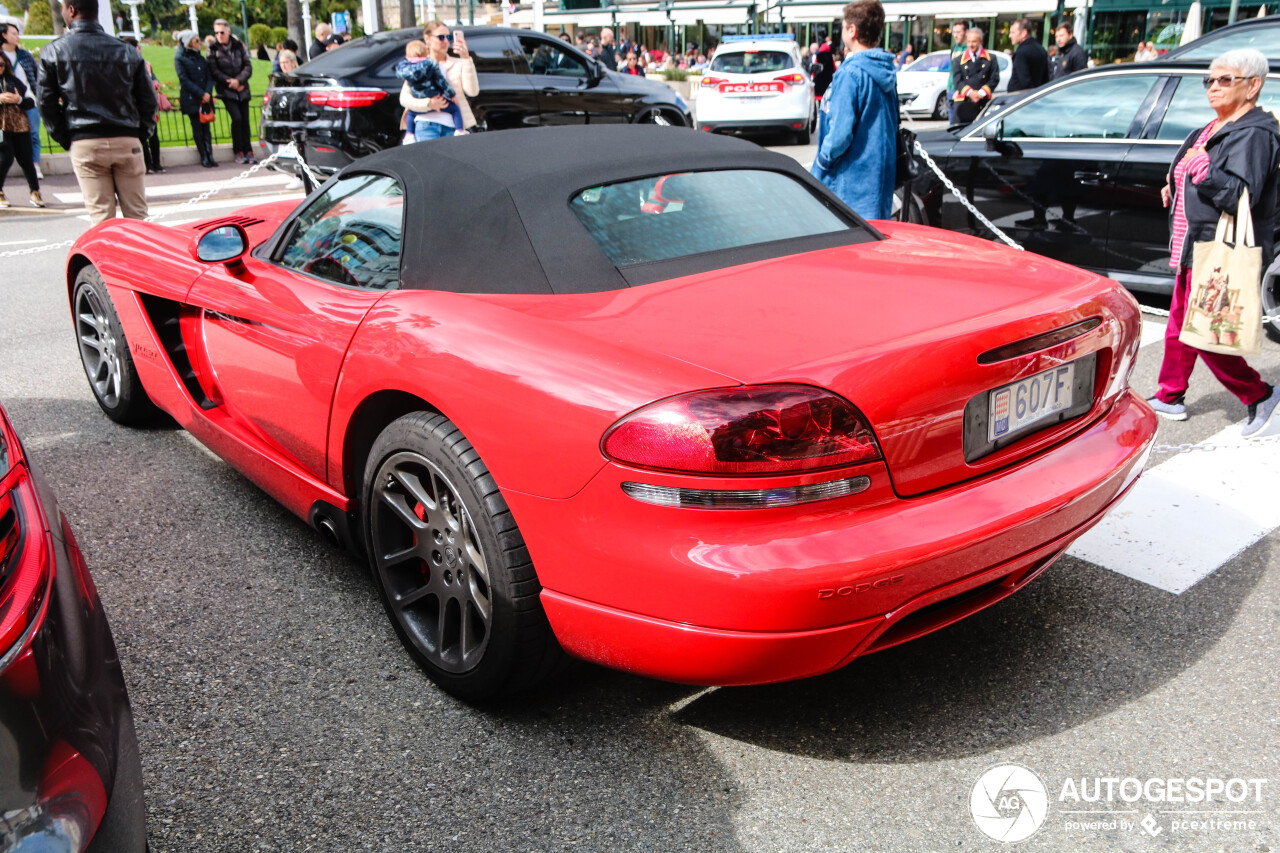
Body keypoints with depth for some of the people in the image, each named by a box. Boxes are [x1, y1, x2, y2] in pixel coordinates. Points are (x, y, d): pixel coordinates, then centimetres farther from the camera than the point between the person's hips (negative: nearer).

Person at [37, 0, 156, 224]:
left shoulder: (53, 51, 2)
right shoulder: (127, 51, 6)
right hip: (127, 142, 1)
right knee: (136, 215, 6)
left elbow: (47, 104, 0)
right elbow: (148, 99, 6)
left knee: (101, 217, 1)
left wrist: (65, 140, 9)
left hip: (85, 144, -1)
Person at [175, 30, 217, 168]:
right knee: (197, 129, -2)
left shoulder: (200, 58, 15)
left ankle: (209, 157, 1)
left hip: (205, 98, 4)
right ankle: (204, 158, 2)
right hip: (191, 99, -4)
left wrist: (208, 92, -8)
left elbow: (209, 76, 9)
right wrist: (201, 94, -16)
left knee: (206, 128, 1)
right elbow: (184, 80, -9)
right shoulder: (179, 58, -2)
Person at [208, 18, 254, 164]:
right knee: (236, 118, -15)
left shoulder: (239, 45, 5)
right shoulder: (213, 49, -2)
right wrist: (230, 82, -12)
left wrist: (238, 80, -12)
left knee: (245, 120, 1)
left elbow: (248, 66, 2)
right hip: (226, 91, -3)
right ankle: (239, 152, -5)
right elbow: (214, 71, -4)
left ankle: (248, 151, 8)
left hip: (242, 89, 3)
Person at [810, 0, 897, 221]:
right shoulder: (886, 72, 10)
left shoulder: (850, 73, -17)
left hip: (852, 178, -8)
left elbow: (841, 131, -22)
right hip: (880, 175, 9)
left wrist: (822, 162, -6)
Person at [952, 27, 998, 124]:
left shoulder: (990, 59, 9)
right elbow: (957, 80, 2)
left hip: (984, 102, 0)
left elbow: (995, 79, 3)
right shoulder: (960, 59, 12)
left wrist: (981, 93, -12)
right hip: (964, 103, 1)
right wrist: (970, 92, -14)